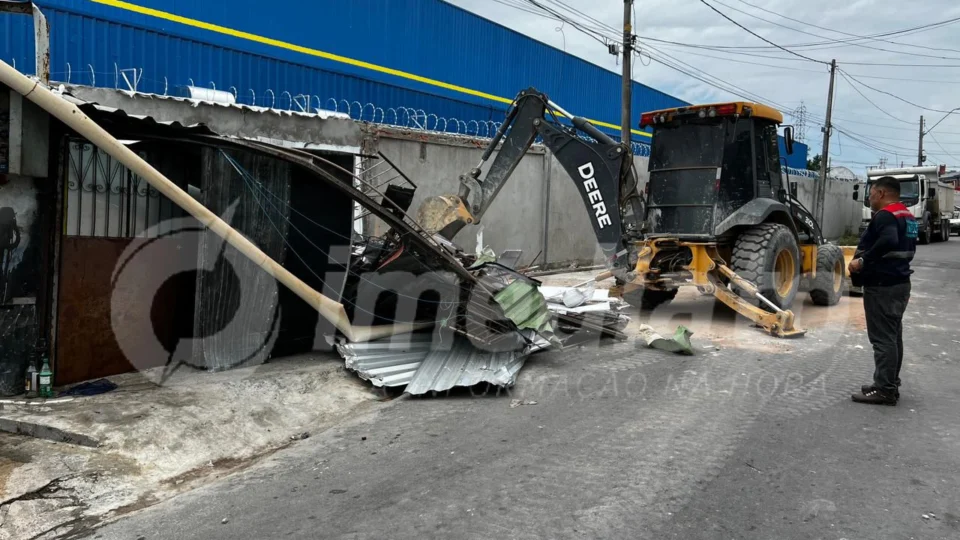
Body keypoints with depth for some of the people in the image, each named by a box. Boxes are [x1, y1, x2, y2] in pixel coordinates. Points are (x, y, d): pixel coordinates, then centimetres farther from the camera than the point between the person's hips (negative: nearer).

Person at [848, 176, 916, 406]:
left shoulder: (885, 215, -16)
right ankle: (889, 384, 23)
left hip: (882, 285, -10)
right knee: (893, 336, 15)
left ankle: (885, 390, -4)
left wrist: (862, 261, -28)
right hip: (900, 282, 10)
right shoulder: (907, 216, 16)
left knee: (882, 338, -7)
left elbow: (888, 241, -34)